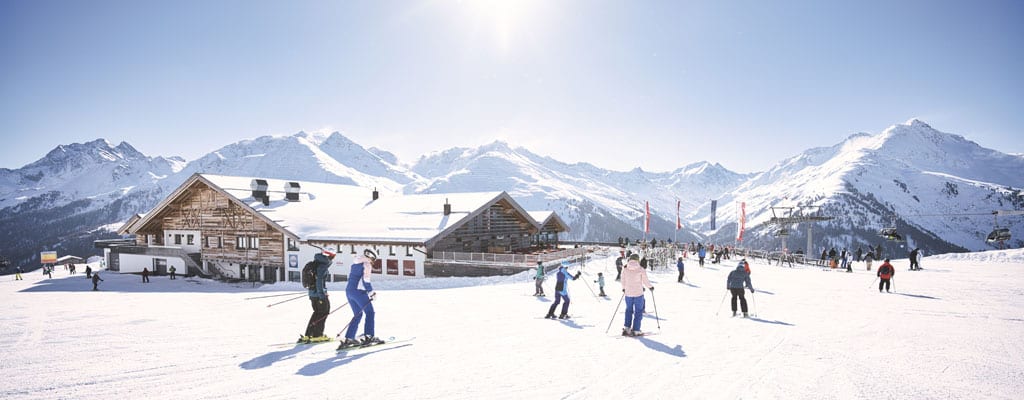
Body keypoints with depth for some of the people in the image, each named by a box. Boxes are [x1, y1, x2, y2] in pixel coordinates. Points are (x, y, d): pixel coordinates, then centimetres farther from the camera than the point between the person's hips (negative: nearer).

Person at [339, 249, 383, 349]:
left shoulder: (355, 264, 19)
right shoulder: (366, 264, -6)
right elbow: (366, 280, -16)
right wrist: (372, 292, -8)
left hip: (348, 290, 8)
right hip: (358, 291, -8)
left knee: (358, 314, 16)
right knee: (370, 313, 0)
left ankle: (348, 338, 11)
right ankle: (368, 337, -8)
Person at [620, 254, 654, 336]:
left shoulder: (625, 269, -1)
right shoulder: (641, 269, -9)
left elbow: (623, 281, 8)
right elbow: (646, 281, -3)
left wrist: (624, 289, 27)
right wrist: (651, 287, 17)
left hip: (628, 293, 3)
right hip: (638, 293, -3)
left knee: (629, 310, 17)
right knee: (638, 311, 9)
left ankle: (626, 328, 8)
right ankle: (636, 330, 8)